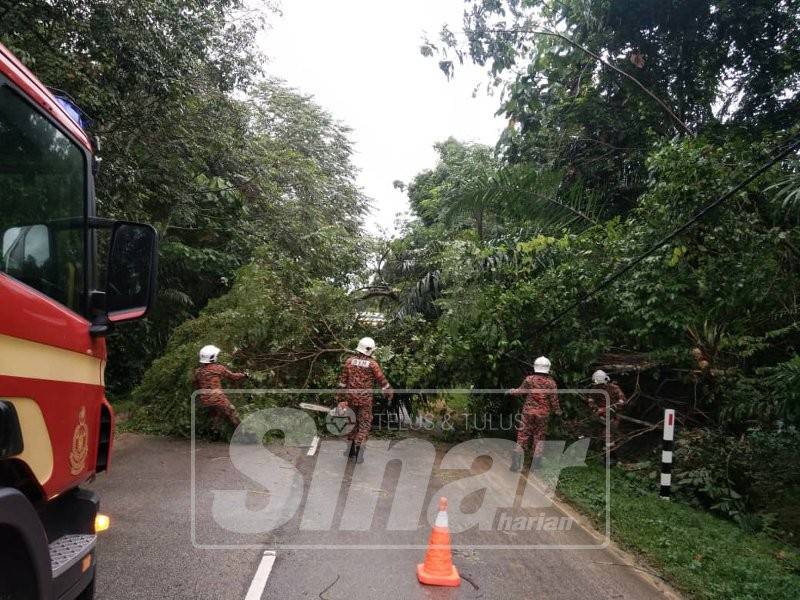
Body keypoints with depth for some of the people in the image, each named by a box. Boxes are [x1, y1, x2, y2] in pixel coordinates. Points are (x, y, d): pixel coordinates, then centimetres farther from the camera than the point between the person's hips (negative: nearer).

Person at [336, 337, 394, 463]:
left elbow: (343, 381, 2)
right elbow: (382, 380, -3)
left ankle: (351, 449, 25)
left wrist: (340, 398, 9)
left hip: (351, 397, 4)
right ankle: (359, 450, -7)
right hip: (365, 399, -4)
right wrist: (390, 393, 13)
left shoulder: (349, 361, 0)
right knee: (364, 424, 5)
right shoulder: (372, 364, -10)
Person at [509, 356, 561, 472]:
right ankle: (536, 462, 11)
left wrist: (513, 391, 25)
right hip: (543, 414, 0)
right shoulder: (551, 382, -5)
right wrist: (557, 410, 16)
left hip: (528, 411, 0)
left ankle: (518, 452, -9)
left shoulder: (529, 379, -6)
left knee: (523, 435, 7)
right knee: (539, 436, 11)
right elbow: (554, 399, -2)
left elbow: (521, 391, 3)